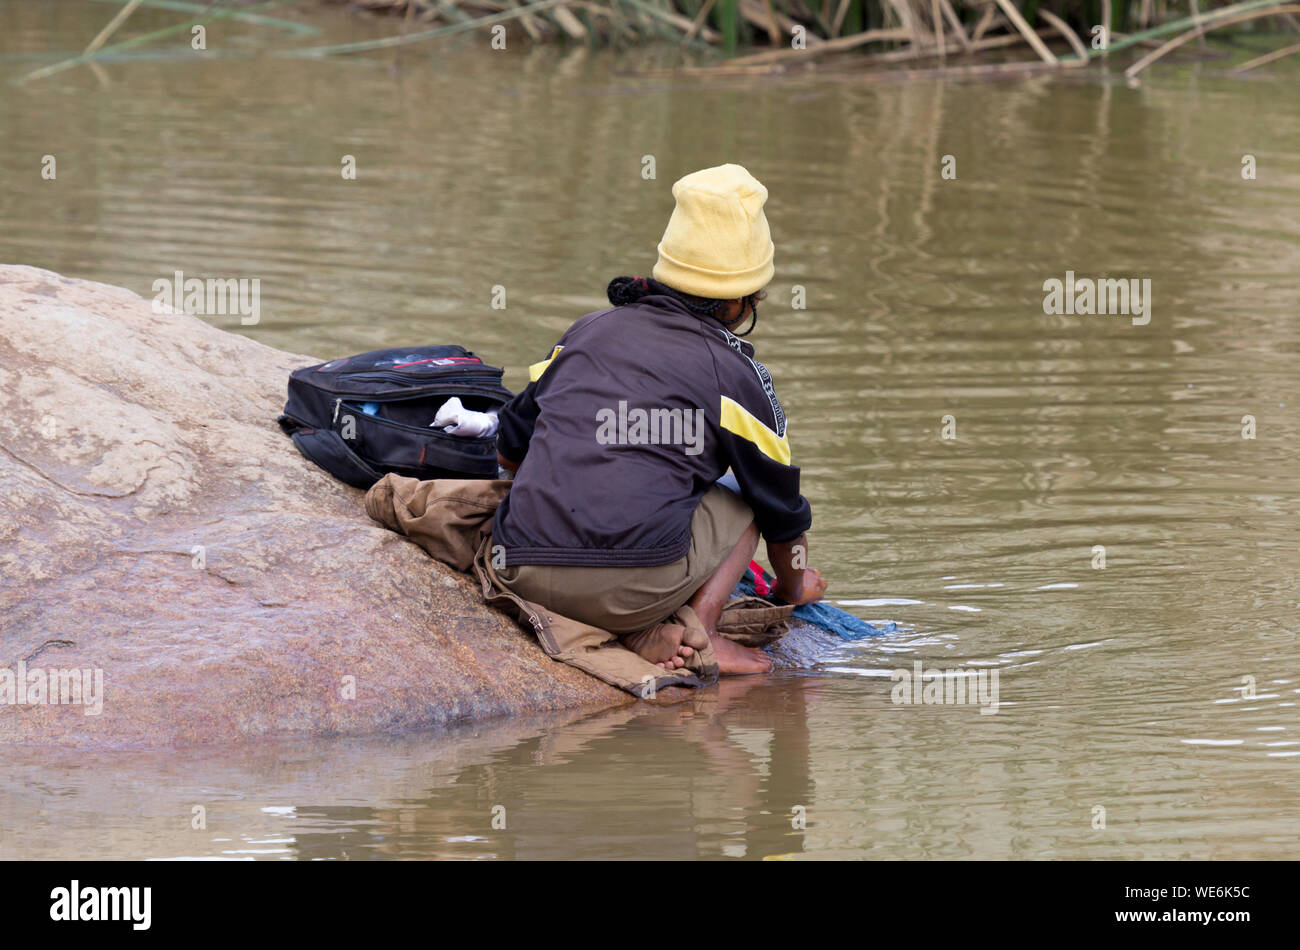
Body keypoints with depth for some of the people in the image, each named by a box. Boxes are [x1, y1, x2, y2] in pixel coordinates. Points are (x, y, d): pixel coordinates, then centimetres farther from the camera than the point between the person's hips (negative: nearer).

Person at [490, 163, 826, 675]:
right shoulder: (735, 373, 7)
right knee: (742, 505, 23)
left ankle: (642, 631, 7)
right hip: (633, 583, -3)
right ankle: (699, 625, 0)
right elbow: (781, 508, 18)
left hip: (524, 573, 3)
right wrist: (794, 585, 39)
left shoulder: (589, 331, 20)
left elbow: (510, 450, 26)